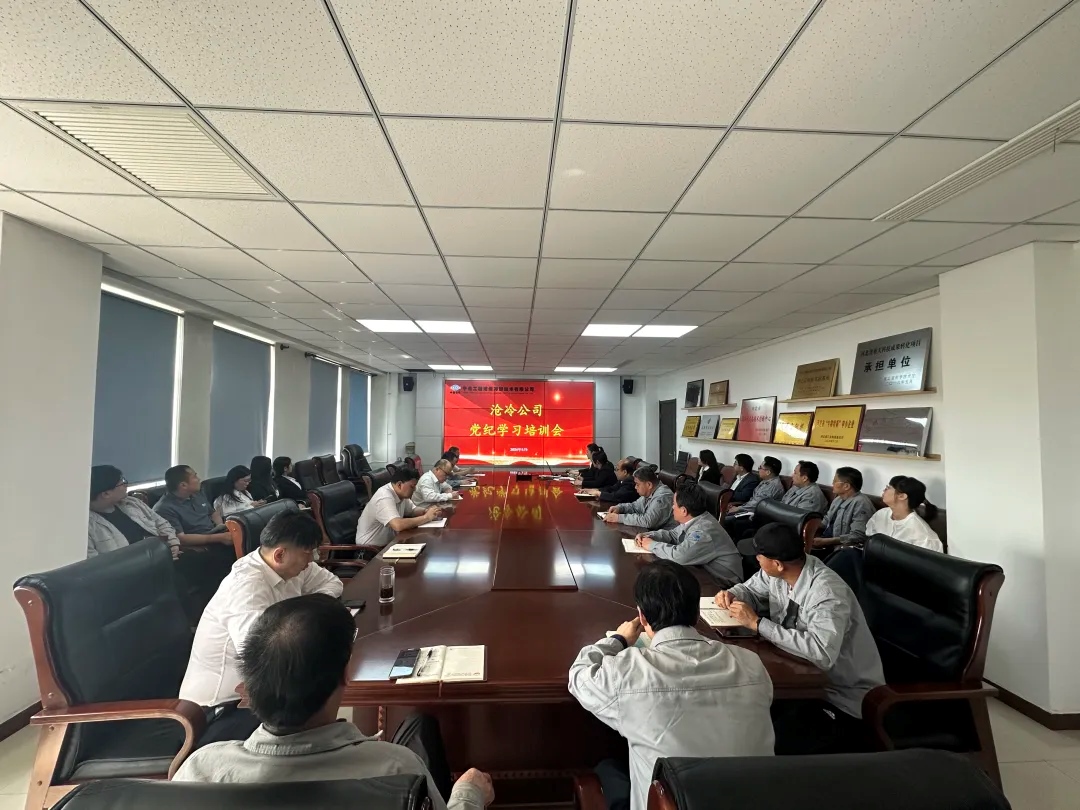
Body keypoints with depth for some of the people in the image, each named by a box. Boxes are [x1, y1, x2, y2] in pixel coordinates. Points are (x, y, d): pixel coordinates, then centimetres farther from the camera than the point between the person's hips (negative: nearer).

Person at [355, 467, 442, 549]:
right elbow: (398, 525, -38)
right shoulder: (385, 497, -26)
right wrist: (426, 517, -27)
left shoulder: (401, 494, 0)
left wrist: (426, 511, -9)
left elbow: (412, 510, 13)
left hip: (388, 543, 8)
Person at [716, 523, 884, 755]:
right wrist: (730, 595, -12)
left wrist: (757, 623, -35)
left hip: (844, 700, -7)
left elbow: (822, 653, -42)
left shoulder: (827, 594, -30)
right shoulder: (780, 573, -7)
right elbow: (751, 588, 11)